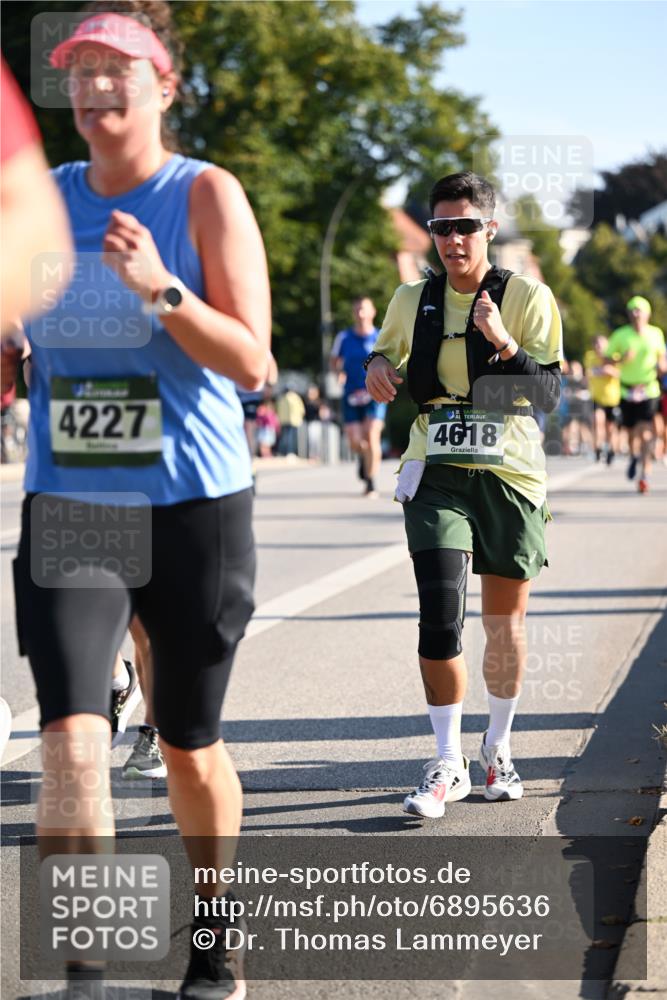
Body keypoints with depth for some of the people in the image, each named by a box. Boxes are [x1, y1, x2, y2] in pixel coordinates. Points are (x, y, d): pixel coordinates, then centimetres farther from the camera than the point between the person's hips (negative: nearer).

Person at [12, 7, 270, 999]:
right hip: (65, 506, 2)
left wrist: (160, 288, -25)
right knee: (72, 736, -15)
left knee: (190, 747, 12)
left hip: (194, 507, -2)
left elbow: (251, 362, -13)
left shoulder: (205, 196, -6)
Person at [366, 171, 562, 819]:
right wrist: (376, 365, 1)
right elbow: (387, 354, 25)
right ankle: (447, 764, -4)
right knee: (439, 617, -13)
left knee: (505, 626, 8)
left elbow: (550, 394, -9)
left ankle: (497, 749, 27)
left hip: (511, 479, -1)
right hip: (436, 478, 1)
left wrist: (503, 343, -24)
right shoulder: (412, 301, 7)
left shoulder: (527, 297, -2)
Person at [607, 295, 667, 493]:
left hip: (649, 390, -1)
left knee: (645, 432, -14)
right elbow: (608, 360, 2)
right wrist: (622, 358, -18)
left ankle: (644, 475, -16)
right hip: (627, 391, 1)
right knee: (631, 432, 10)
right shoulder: (620, 335, -2)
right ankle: (634, 456, 43)